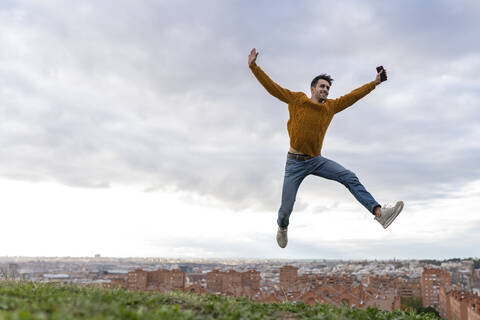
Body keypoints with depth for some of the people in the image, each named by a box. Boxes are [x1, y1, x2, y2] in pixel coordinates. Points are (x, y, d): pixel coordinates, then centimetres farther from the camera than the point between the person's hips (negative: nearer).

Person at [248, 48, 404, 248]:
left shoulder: (331, 106, 6)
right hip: (295, 163, -3)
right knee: (286, 209, 2)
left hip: (317, 161, 3)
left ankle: (379, 213, -24)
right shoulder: (296, 100, -4)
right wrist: (253, 66, -11)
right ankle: (282, 227, 38)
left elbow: (353, 96, 13)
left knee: (350, 178, -18)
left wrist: (375, 83, 15)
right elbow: (271, 86, -6)